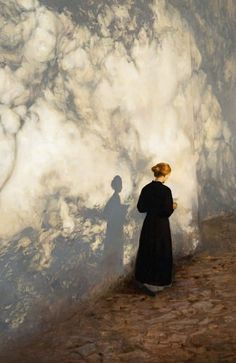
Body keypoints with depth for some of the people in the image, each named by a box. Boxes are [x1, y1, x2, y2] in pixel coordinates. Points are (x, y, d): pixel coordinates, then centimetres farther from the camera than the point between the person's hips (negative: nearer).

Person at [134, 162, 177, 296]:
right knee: (161, 254, 7)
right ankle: (154, 284, 12)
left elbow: (141, 208, 6)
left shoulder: (146, 189, 1)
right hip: (161, 226, -6)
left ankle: (144, 280, 28)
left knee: (147, 252, 16)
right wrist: (173, 206, 1)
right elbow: (167, 212, -18)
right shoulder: (166, 190, -17)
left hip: (148, 224, 6)